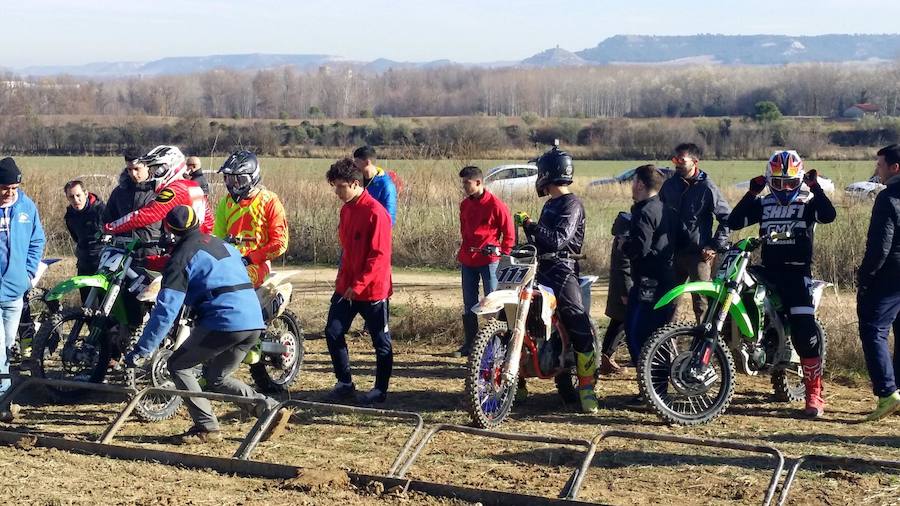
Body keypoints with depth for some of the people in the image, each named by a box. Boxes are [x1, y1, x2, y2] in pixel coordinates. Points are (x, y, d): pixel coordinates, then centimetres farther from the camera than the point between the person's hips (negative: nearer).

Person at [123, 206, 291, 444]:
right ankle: (270, 408, 7)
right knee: (216, 379, 21)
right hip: (254, 323, 7)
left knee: (178, 366, 8)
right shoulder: (223, 245, 22)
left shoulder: (181, 257, 0)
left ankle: (206, 426, 1)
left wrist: (142, 350, -7)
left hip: (223, 323, -7)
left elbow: (166, 309, -8)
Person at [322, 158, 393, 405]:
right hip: (346, 287, 8)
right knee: (333, 332, 4)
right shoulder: (346, 209, 9)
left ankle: (380, 389, 18)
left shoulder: (375, 213, -18)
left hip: (372, 289, -8)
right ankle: (345, 384, 17)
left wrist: (358, 286, -21)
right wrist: (343, 279, 13)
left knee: (381, 341, 6)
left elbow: (379, 255, -20)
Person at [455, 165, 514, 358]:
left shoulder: (495, 205, -10)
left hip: (489, 260, -7)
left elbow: (509, 233, -5)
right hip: (467, 260, 7)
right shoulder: (465, 205, 10)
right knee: (469, 304, 10)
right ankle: (469, 343, 18)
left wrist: (503, 255, -7)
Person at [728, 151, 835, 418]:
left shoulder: (808, 203, 5)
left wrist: (815, 187, -17)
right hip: (768, 271, 4)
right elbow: (733, 222, 3)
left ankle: (814, 394, -7)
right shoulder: (763, 204, 15)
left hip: (797, 271, -4)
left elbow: (828, 216, -16)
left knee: (805, 334, -13)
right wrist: (751, 193, -3)